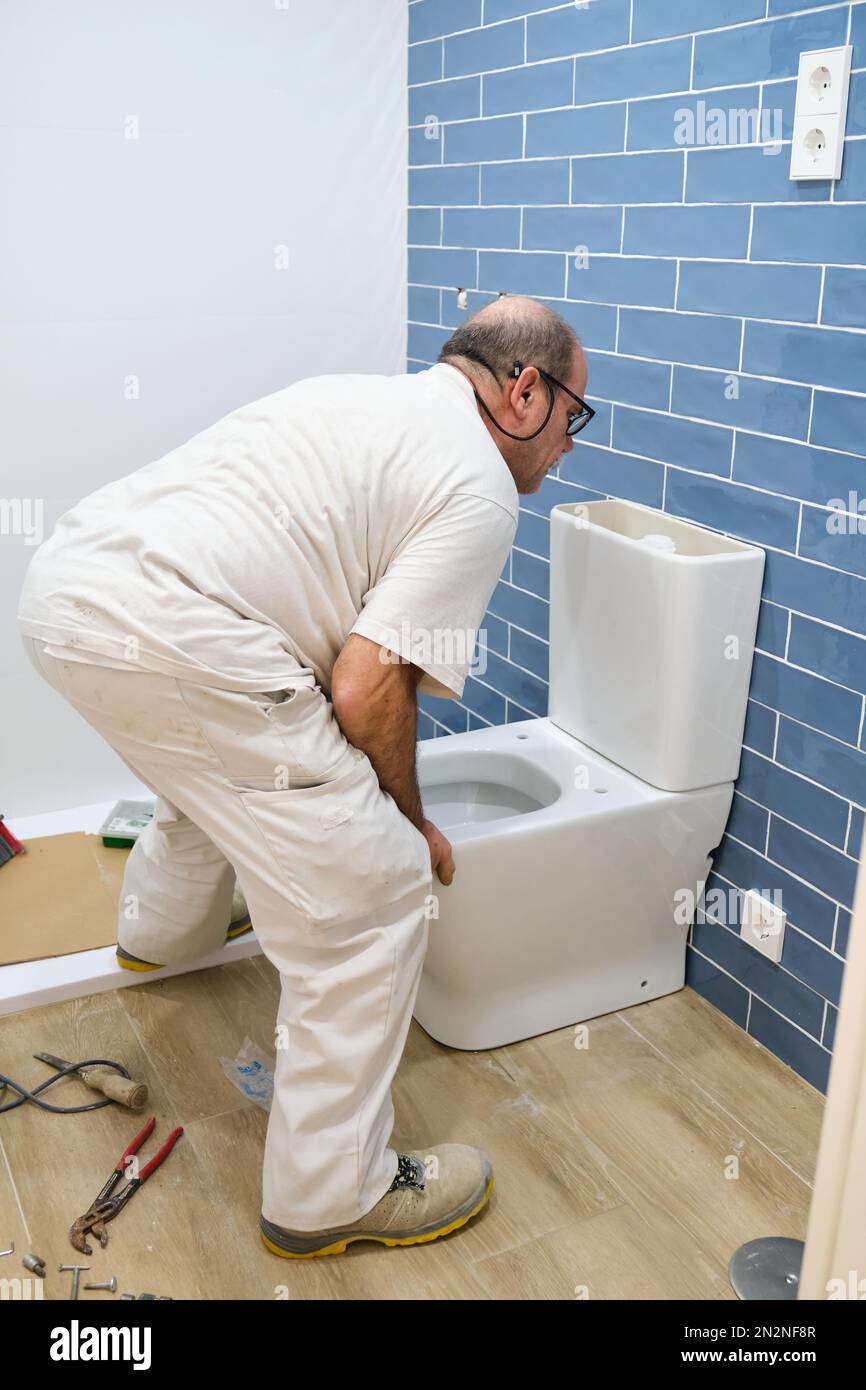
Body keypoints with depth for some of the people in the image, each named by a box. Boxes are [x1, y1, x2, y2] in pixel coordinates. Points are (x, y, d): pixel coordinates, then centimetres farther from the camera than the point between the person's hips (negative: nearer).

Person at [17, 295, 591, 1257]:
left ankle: (163, 933, 66)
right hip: (172, 639, -10)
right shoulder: (479, 489, -2)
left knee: (218, 775, 38)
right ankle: (329, 1196, 13)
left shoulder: (365, 397, 23)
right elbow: (366, 693, -11)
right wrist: (413, 827, 8)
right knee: (370, 898, -1)